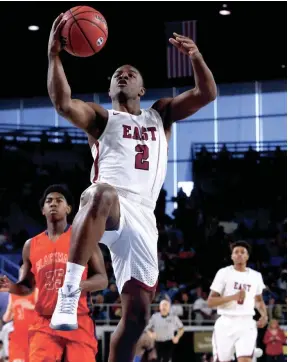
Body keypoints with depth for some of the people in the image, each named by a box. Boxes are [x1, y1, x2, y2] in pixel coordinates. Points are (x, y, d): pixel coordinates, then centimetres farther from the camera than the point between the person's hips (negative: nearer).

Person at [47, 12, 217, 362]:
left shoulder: (161, 114, 29)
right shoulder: (100, 117, 18)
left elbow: (206, 94, 17)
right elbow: (62, 103, -3)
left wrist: (195, 56, -1)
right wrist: (54, 55, -13)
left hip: (142, 216, 4)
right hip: (107, 206, -4)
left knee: (137, 313, -2)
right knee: (102, 195, -44)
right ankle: (68, 292, -49)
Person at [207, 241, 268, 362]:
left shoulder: (256, 276, 11)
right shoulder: (224, 273, -1)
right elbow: (210, 302, -7)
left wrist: (264, 315, 7)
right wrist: (234, 297, -19)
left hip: (247, 324, 2)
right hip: (226, 324, -2)